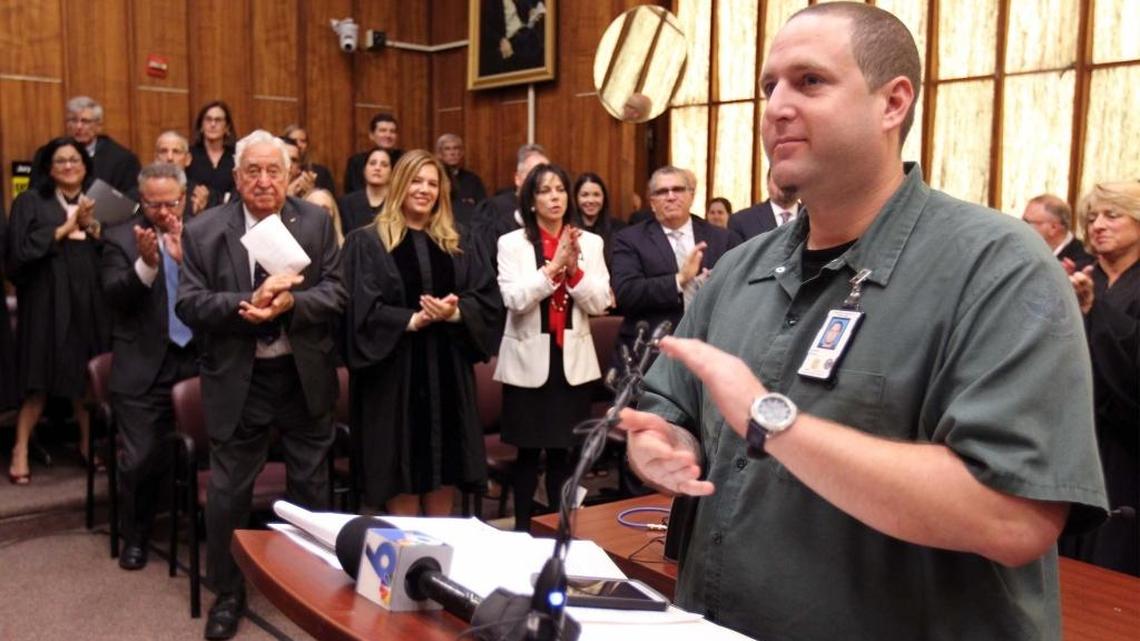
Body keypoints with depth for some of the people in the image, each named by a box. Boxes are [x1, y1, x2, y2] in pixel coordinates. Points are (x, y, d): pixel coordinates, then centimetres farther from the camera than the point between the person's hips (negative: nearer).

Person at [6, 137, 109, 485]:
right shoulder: (30, 201, 3)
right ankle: (20, 450, 4)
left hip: (90, 300, 3)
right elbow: (20, 250, -9)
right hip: (46, 300, -3)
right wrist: (64, 228, -9)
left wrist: (92, 226, -9)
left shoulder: (98, 203, 13)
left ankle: (87, 443, 19)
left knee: (87, 376, 6)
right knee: (40, 379, -5)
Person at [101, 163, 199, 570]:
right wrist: (146, 263, -25)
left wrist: (184, 257, -22)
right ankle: (135, 537, 26)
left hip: (199, 362, 1)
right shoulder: (121, 239, 1)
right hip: (144, 368, -1)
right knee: (140, 460, 4)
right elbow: (114, 297, -9)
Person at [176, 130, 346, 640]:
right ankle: (228, 593, 31)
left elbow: (335, 293, -7)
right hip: (238, 380, -1)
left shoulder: (317, 222, -2)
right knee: (227, 492, 9)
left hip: (305, 375, 1)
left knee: (311, 486, 16)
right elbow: (188, 304, -10)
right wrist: (247, 304, -26)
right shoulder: (203, 231, -4)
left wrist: (290, 303, -25)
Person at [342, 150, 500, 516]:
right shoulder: (367, 242, -1)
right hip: (394, 376, -4)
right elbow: (363, 309, -10)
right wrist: (413, 320, -21)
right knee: (402, 497, 3)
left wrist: (454, 313, -15)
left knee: (443, 490, 9)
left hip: (447, 373, 4)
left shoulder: (459, 246, 13)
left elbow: (487, 299, 4)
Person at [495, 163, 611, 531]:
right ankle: (522, 528, 19)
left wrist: (575, 270, -16)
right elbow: (514, 299, -14)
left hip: (573, 360, 2)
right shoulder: (512, 243, -2)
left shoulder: (590, 243, 4)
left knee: (564, 450, 9)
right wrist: (552, 267, -19)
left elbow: (600, 303, -2)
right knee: (528, 451, 6)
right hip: (528, 360, -2)